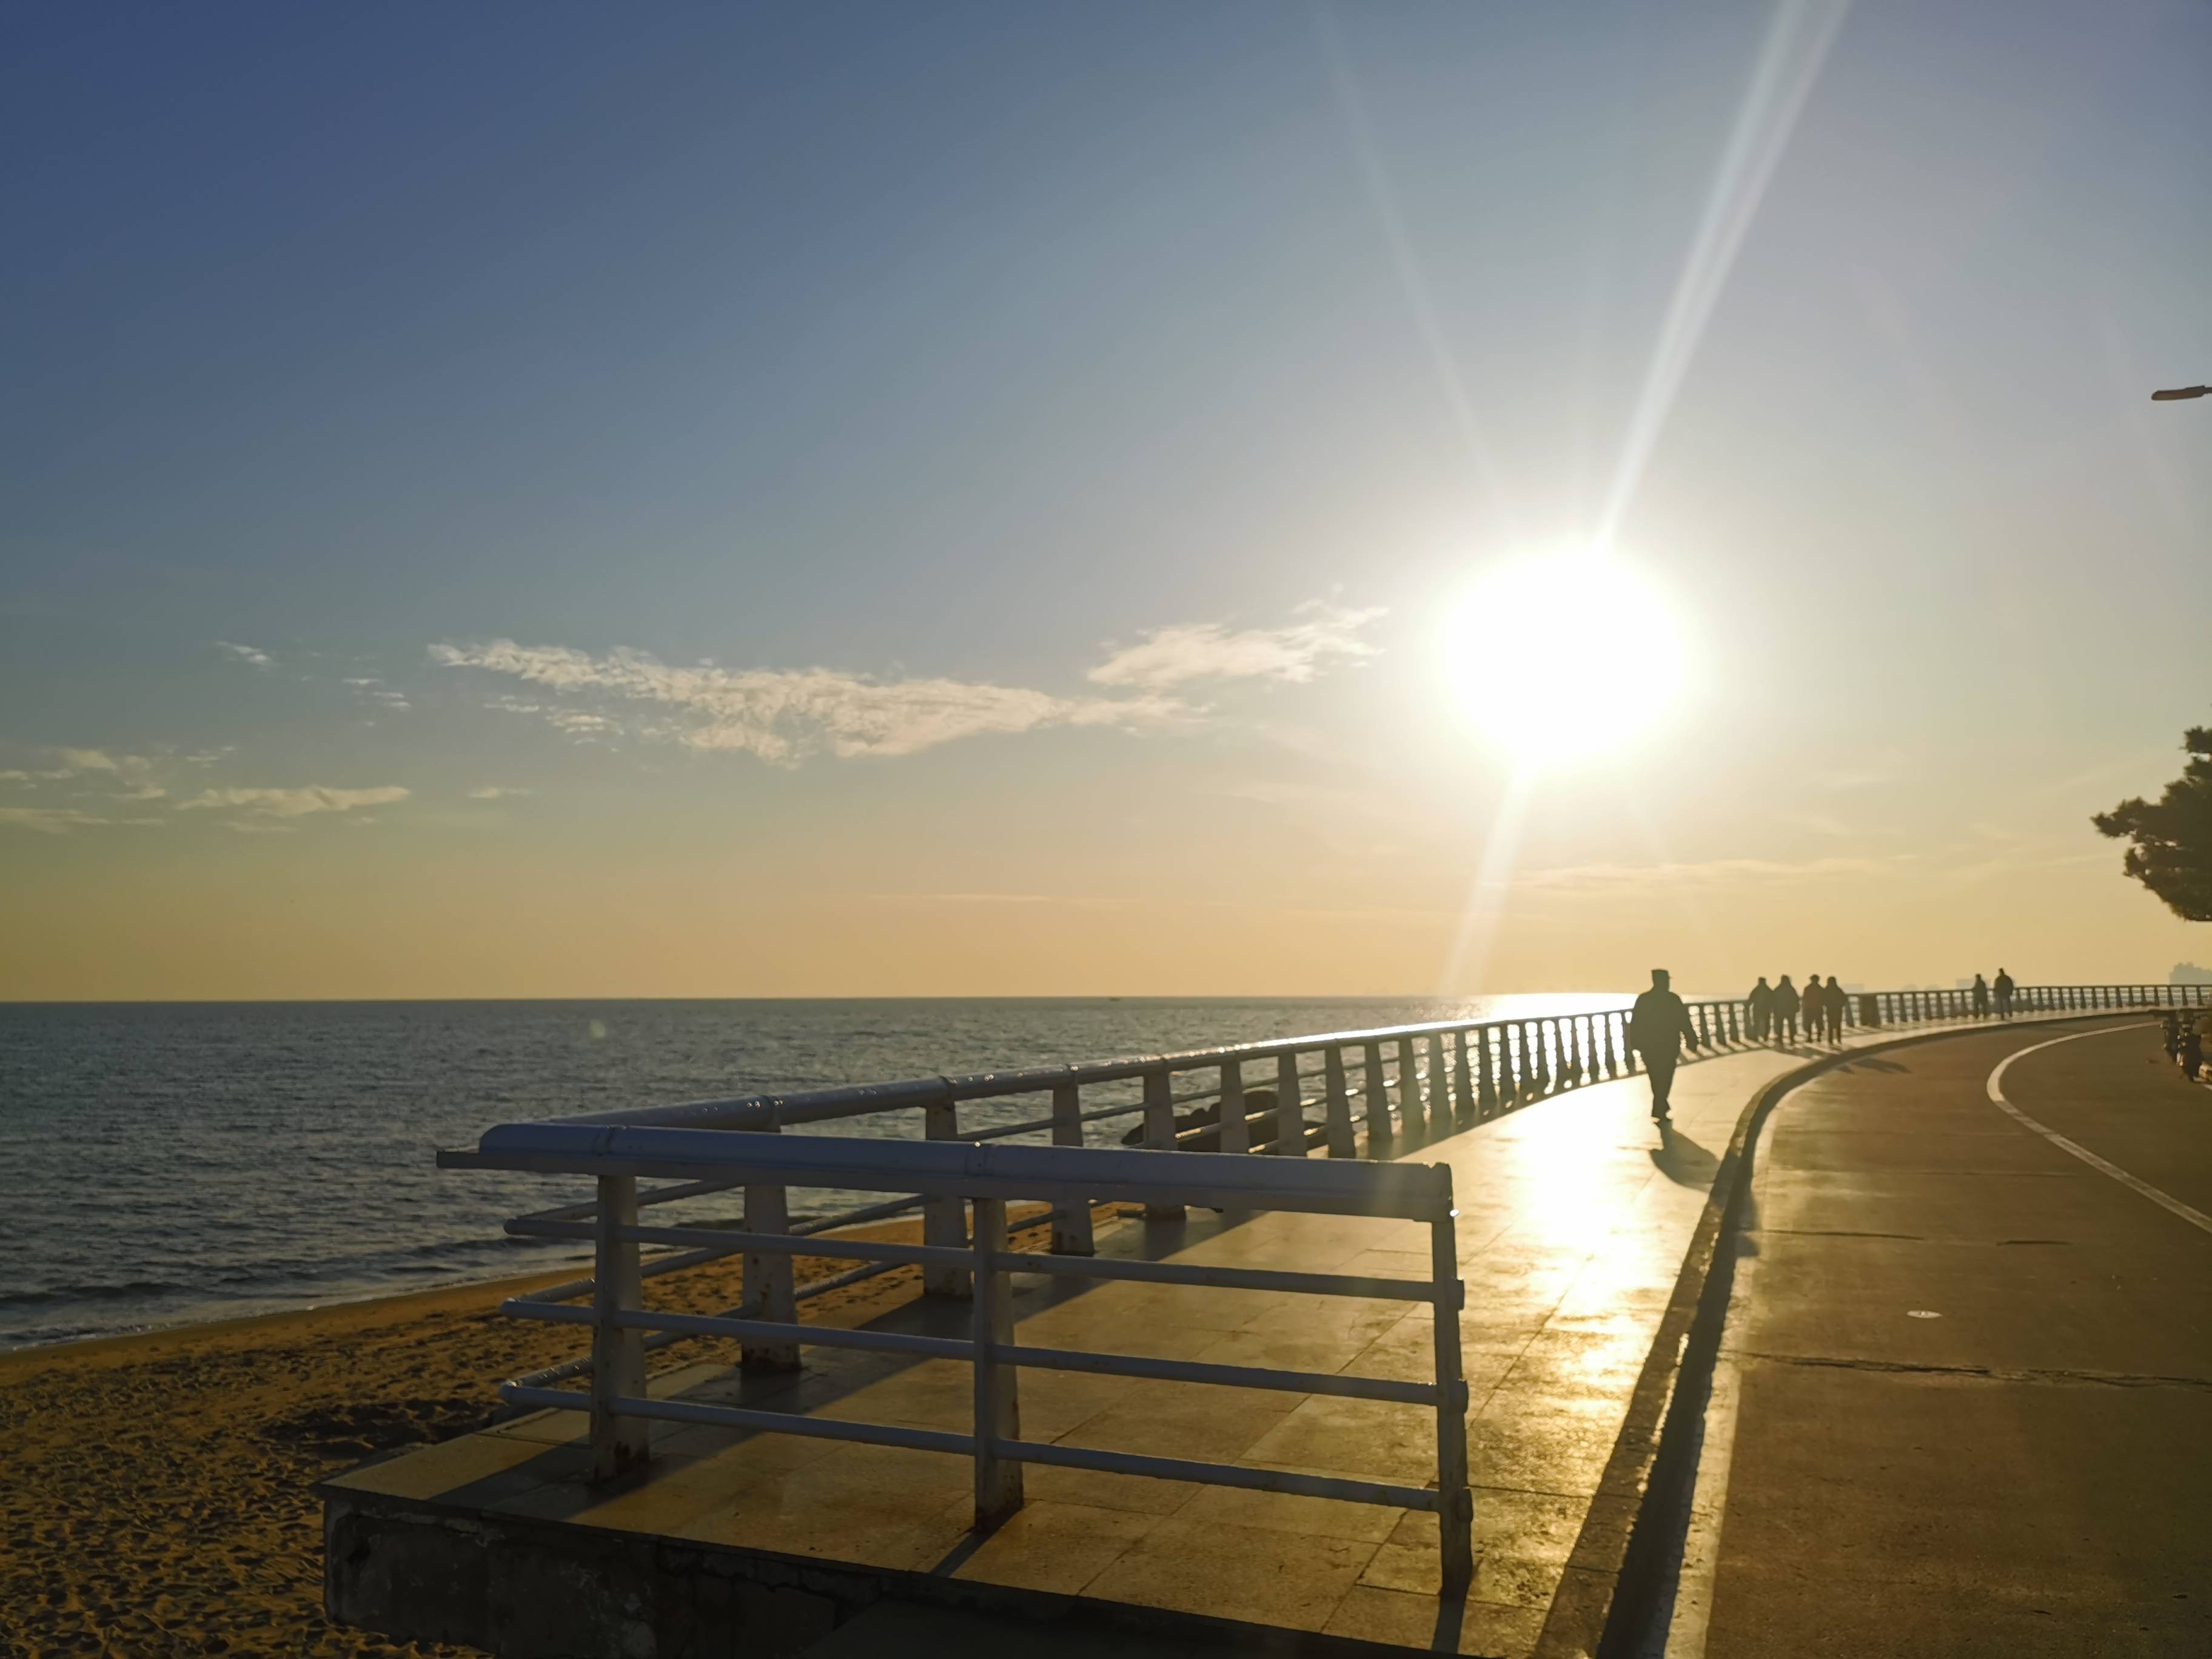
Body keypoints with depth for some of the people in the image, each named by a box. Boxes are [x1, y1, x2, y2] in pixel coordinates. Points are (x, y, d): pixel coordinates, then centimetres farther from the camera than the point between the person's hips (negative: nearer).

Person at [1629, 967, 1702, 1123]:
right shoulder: (1673, 999, -10)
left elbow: (1635, 1024, 0)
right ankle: (1658, 1112, -3)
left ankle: (1661, 1109, 24)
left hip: (1648, 1047, 3)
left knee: (1657, 1079, 16)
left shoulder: (1642, 999, -1)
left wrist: (1635, 1045, 8)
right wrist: (1692, 1040, 2)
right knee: (1664, 1080, 3)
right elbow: (1684, 1022, -8)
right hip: (1668, 1047, -3)